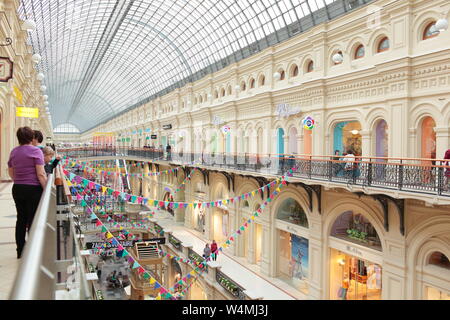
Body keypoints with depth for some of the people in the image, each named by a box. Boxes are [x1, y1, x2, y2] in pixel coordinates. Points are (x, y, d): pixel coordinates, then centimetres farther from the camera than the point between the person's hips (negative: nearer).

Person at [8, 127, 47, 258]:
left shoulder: (13, 152, 7)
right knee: (33, 220, 3)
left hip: (17, 189, 6)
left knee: (21, 219, 15)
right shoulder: (35, 151, -12)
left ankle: (20, 251, 23)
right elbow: (41, 174, -16)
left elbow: (11, 172, 15)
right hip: (33, 189, -6)